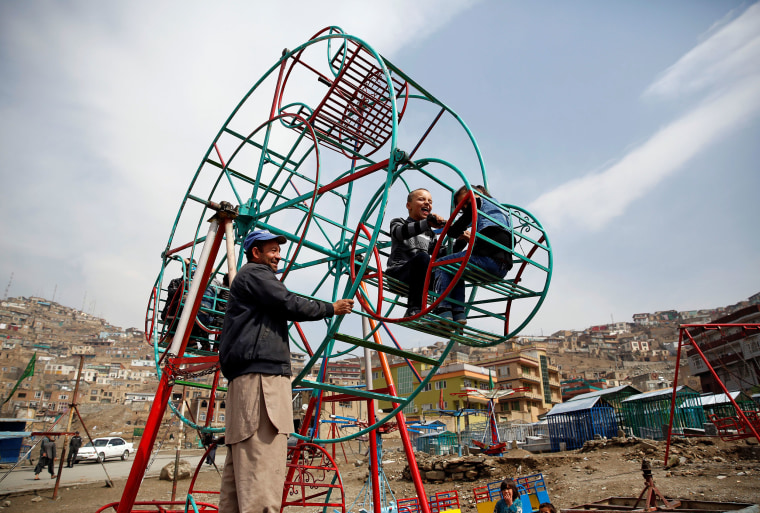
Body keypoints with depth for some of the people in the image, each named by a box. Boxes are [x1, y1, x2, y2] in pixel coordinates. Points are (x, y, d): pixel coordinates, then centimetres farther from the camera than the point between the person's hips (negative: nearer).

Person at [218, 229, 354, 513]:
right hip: (260, 374, -11)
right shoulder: (255, 273, 0)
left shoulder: (246, 279, 31)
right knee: (263, 461, -18)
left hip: (246, 377, 11)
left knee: (240, 464, 6)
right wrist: (331, 308, 2)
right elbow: (290, 304, -11)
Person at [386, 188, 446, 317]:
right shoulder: (399, 223, 10)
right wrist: (427, 223, -33)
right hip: (396, 274, -5)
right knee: (422, 257, -34)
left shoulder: (430, 234, 26)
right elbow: (402, 232, -16)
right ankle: (414, 309, -37)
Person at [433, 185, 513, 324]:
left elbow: (455, 231, 5)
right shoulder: (500, 209, 34)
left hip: (489, 258, -9)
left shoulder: (479, 201, 11)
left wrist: (447, 228, 26)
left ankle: (443, 310, -11)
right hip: (503, 267, 9)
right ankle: (458, 313, 13)